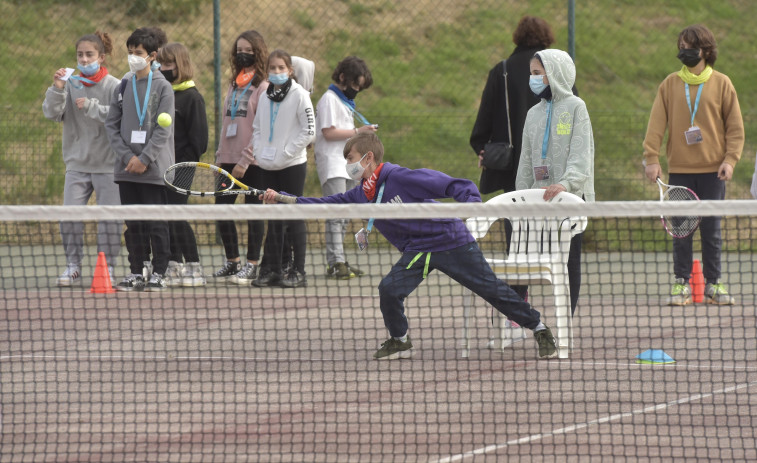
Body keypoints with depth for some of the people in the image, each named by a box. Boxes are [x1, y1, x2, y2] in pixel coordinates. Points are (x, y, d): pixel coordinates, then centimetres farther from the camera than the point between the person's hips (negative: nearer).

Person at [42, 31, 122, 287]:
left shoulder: (114, 86, -4)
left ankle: (108, 267, 8)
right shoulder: (70, 84, 4)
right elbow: (51, 113, -3)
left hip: (107, 164, -3)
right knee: (69, 215, -4)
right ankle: (73, 266, 7)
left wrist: (91, 107, -23)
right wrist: (57, 90, -18)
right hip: (77, 164, 3)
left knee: (109, 218, -3)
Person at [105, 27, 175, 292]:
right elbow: (111, 125, 8)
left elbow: (163, 130, -7)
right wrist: (127, 156, -5)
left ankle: (159, 273, 1)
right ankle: (136, 273, 12)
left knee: (156, 224, -4)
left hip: (154, 169, -4)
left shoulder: (162, 87, -1)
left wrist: (144, 159, -13)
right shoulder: (123, 88, 12)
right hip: (127, 169, 4)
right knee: (133, 225, 7)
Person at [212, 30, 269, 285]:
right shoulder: (234, 85, 16)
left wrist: (245, 160, -17)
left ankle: (252, 264, 4)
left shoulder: (263, 87, -7)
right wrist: (220, 155, 13)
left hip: (252, 162, -7)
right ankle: (232, 261, 17)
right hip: (228, 158, 7)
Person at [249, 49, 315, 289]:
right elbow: (257, 128, 17)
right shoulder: (264, 97, 10)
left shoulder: (299, 95, -6)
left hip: (292, 164, -5)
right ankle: (271, 270, 11)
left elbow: (309, 132, -10)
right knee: (274, 219, 8)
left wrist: (285, 153, -13)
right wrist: (258, 151, 1)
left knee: (294, 217, -2)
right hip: (268, 167, 5)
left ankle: (298, 271, 1)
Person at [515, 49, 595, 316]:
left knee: (569, 261, -3)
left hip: (571, 196, -5)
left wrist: (566, 183, -27)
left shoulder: (574, 107, -1)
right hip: (539, 199, 5)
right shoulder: (534, 114, 15)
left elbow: (580, 153, -12)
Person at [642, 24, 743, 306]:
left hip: (713, 170, -1)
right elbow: (656, 123, 2)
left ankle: (713, 283, 8)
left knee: (711, 229, 2)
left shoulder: (721, 84, 4)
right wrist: (651, 158, -9)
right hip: (680, 169, 1)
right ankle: (681, 283, 4)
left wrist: (730, 159, -6)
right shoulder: (670, 84, 6)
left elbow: (735, 127, 5)